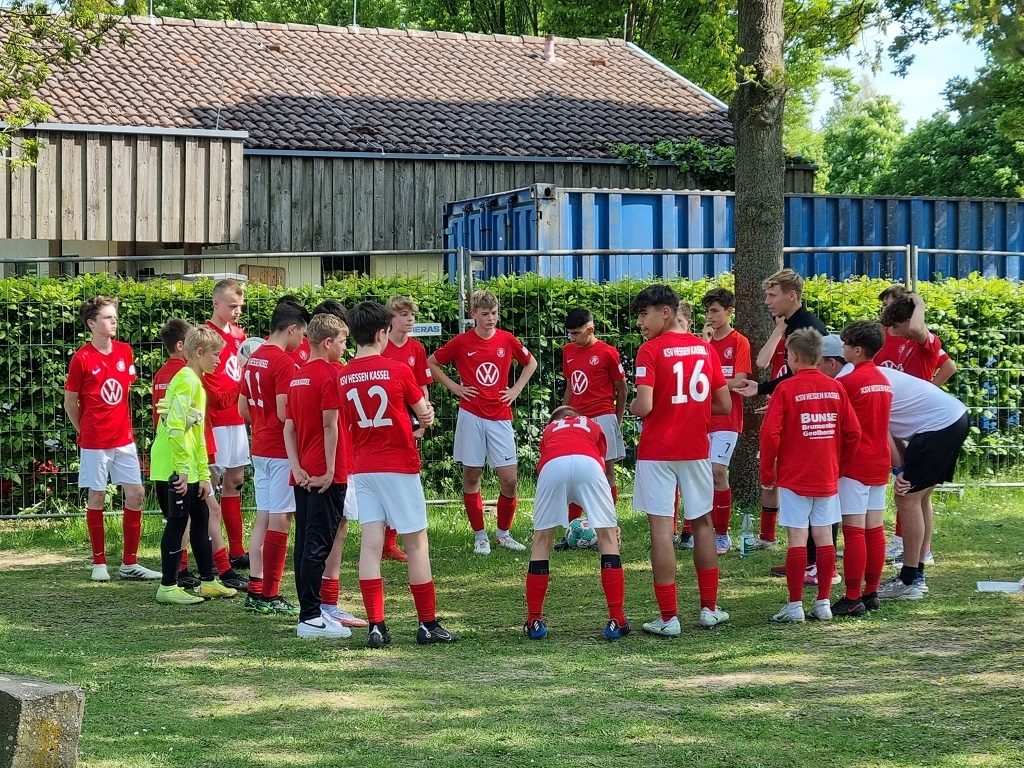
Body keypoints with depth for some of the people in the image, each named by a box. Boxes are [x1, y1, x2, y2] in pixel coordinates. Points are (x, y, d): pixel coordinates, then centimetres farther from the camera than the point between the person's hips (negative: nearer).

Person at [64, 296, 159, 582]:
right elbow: (70, 402, -1)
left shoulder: (125, 352, 4)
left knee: (135, 494, 2)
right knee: (97, 497, 3)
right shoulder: (81, 359, -10)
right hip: (94, 442, -5)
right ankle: (99, 563, 13)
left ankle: (129, 563, 9)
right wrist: (86, 432, 7)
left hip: (123, 438, 5)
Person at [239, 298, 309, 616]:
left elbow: (243, 408, 16)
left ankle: (255, 591, 13)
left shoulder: (253, 359, 10)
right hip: (282, 450, -9)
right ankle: (269, 596, -1)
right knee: (279, 521, -3)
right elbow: (285, 413, -23)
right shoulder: (285, 363, -17)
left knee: (263, 518, 12)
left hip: (260, 448, 9)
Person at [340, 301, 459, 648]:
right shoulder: (398, 370, -10)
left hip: (362, 469, 4)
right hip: (400, 466, -4)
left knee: (371, 545, 1)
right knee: (417, 544, 4)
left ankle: (376, 626, -4)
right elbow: (425, 414, 1)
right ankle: (428, 624, 8)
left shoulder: (343, 377, 1)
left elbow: (346, 426, 9)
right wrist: (427, 413, 23)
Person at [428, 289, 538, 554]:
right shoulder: (462, 342, -2)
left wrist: (516, 389, 8)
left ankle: (504, 533, 14)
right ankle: (479, 536, 13)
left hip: (500, 417, 1)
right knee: (471, 475, 2)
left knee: (509, 478, -4)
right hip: (471, 416, -1)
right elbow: (431, 363, 9)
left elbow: (531, 363, 20)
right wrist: (454, 387, 2)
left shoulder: (507, 340, 3)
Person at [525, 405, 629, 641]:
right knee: (608, 537, 10)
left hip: (552, 465, 1)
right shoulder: (593, 427, 39)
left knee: (541, 540, 15)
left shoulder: (549, 430, 40)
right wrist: (612, 522, 39)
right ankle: (617, 620, 7)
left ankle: (534, 621, 17)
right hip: (588, 463, -1)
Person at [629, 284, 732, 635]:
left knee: (661, 527, -2)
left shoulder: (650, 350, -10)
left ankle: (669, 617, -4)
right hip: (696, 448, 5)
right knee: (702, 523, 16)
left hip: (657, 451, -5)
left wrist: (632, 407, 3)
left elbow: (644, 406, -19)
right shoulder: (705, 347, 6)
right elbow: (724, 405, 7)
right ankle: (710, 608, 19)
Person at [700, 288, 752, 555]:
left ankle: (723, 534, -3)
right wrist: (704, 342, -8)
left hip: (727, 418, -5)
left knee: (718, 470, -13)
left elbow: (739, 382, -10)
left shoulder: (739, 342, -2)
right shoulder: (703, 341, 11)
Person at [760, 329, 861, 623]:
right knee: (824, 537, 8)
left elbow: (770, 433, -14)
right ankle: (823, 603, 11)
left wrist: (767, 475, -4)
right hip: (827, 478, 4)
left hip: (793, 478, -4)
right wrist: (840, 467, 16)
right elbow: (853, 432, 4)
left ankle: (795, 605, -2)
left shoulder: (786, 389, -9)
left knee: (797, 539, -3)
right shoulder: (835, 388, 3)